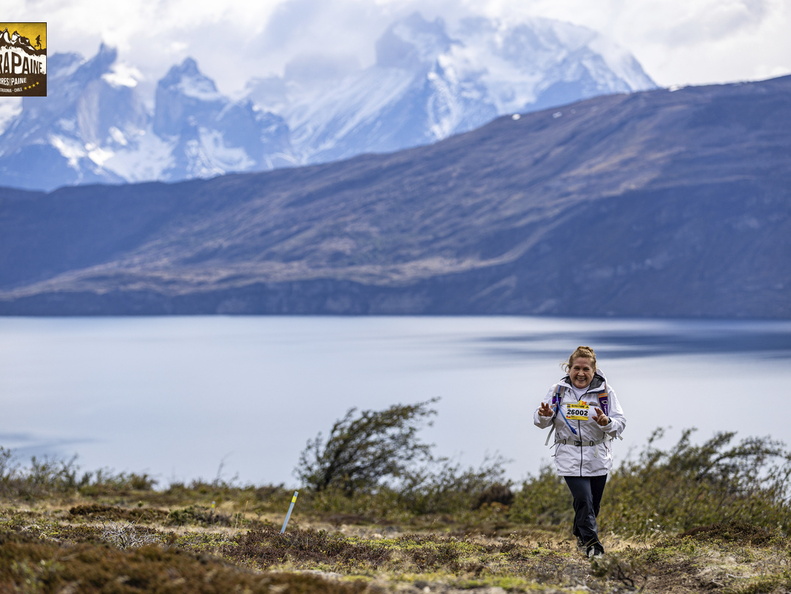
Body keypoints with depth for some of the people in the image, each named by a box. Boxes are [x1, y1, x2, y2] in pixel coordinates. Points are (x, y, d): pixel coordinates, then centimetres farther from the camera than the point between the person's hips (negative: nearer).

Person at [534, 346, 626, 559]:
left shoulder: (605, 391, -5)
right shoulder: (558, 390, -2)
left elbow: (620, 423, -9)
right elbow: (541, 422, 6)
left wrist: (606, 422, -31)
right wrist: (544, 415, -18)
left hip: (598, 458, 1)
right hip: (570, 457, -1)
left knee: (593, 503, 12)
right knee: (584, 499, -15)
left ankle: (579, 532, 39)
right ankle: (591, 543, -3)